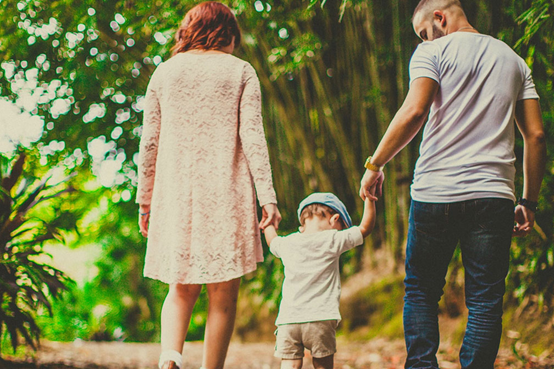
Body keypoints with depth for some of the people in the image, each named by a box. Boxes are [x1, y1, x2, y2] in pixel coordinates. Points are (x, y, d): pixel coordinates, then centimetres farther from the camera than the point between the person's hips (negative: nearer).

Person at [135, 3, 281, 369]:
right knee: (223, 294, 6)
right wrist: (267, 196, -7)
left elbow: (149, 143, 9)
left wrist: (145, 200, 15)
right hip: (226, 195, -2)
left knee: (182, 289, 12)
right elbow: (253, 137, -5)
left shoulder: (165, 72, 10)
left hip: (176, 194, 3)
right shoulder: (240, 71, 4)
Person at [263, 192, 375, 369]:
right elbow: (366, 227, 7)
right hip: (320, 318, -2)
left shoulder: (287, 243, 8)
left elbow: (272, 241, 32)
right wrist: (369, 198, 17)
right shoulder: (333, 241, -1)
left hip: (288, 320, 2)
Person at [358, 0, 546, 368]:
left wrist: (375, 164, -4)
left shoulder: (434, 52, 3)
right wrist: (529, 201, 15)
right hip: (493, 194, 3)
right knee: (485, 300, 4)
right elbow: (536, 135, 11)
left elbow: (414, 112, -13)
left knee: (420, 292, 11)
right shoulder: (514, 60, 16)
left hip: (435, 192, -2)